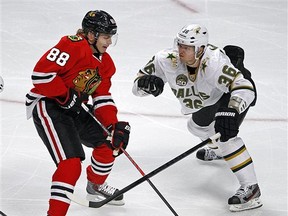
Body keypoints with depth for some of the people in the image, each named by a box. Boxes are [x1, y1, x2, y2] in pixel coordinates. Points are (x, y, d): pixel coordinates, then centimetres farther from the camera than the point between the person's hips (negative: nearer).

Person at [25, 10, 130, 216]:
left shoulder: (105, 62, 8)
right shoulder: (73, 46, -22)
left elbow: (102, 97, 10)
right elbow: (41, 73, -28)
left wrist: (115, 126, -3)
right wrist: (66, 95, -21)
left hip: (73, 108, 10)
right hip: (46, 104, -10)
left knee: (109, 142, 18)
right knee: (71, 163, -22)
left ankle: (96, 186, 43)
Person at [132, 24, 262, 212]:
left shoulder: (214, 63, -43)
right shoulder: (168, 59, -27)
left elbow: (244, 88, -49)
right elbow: (138, 85, -19)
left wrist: (232, 112, -64)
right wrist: (147, 83, -42)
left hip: (235, 94, -8)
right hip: (210, 99, 8)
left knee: (224, 134, -29)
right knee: (197, 126, 29)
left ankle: (250, 188, -28)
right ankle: (219, 150, 65)